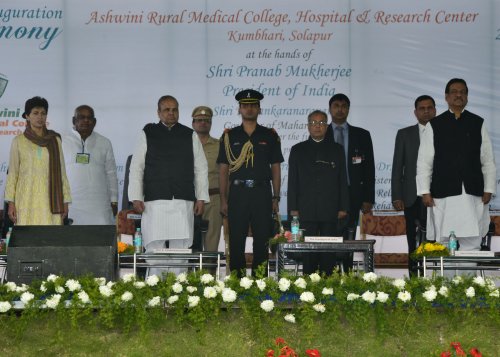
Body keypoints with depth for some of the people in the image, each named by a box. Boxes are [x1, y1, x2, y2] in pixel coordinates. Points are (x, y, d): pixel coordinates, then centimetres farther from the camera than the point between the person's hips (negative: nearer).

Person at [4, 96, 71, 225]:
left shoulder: (55, 140, 8)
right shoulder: (18, 141, 4)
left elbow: (61, 171, 9)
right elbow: (12, 173, 5)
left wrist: (65, 201, 3)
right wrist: (11, 202, -2)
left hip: (50, 199, 1)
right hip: (27, 199, -1)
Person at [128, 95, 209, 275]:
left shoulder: (190, 136, 13)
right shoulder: (147, 134, 8)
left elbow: (201, 169, 13)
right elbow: (136, 168, 7)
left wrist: (201, 198, 6)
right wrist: (136, 198, -2)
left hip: (183, 202, 2)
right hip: (155, 201, -1)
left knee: (180, 247, 0)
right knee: (154, 247, -5)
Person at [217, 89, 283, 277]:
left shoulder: (270, 135, 9)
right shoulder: (229, 136, 8)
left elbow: (276, 169, 9)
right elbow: (223, 170, 7)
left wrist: (276, 198, 1)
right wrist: (223, 200, 0)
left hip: (262, 193, 0)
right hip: (237, 192, 0)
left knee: (262, 240, 1)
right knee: (236, 240, 0)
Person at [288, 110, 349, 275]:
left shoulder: (337, 150, 12)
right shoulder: (298, 150, 11)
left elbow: (342, 181, 9)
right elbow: (293, 181, 7)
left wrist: (343, 208, 2)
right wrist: (293, 208, -1)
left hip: (330, 211, 0)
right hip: (306, 210, 0)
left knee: (329, 254, 0)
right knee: (308, 252, -1)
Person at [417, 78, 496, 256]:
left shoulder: (478, 124, 10)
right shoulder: (434, 125, 6)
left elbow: (488, 161, 10)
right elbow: (424, 162, 5)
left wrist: (488, 189, 4)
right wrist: (425, 192, -2)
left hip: (473, 195, 1)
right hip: (443, 195, -1)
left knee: (472, 242, -3)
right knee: (443, 242, 0)